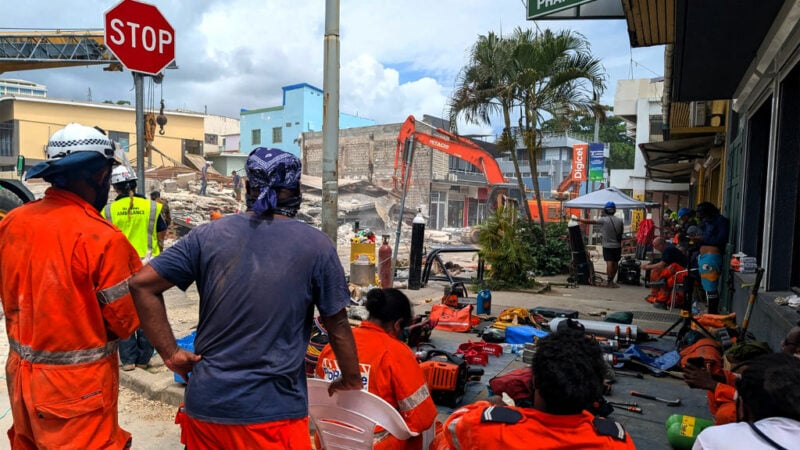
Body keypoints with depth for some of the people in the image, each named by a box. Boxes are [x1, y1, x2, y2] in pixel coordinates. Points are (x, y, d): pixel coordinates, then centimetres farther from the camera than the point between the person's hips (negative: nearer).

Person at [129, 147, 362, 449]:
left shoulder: (208, 235, -2)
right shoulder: (316, 245, -8)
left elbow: (142, 284, -1)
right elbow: (337, 325, -2)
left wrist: (171, 353, 3)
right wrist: (351, 381, 13)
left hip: (205, 402, 4)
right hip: (273, 411, -3)